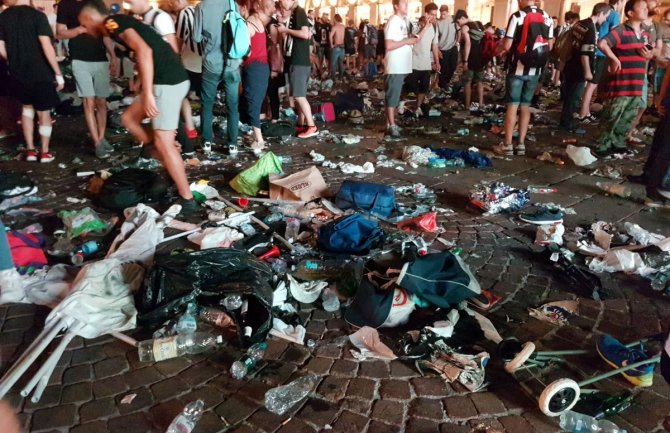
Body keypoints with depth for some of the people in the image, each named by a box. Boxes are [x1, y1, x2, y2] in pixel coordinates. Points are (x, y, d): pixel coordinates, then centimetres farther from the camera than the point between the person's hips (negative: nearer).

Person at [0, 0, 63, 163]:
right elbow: (47, 47, -20)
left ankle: (30, 150, 21)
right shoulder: (37, 15, -11)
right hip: (40, 74, -4)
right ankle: (45, 152, 21)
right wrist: (58, 73, -14)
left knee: (27, 106, 24)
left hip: (17, 74, 4)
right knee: (44, 113, 11)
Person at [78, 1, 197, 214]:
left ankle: (187, 200, 3)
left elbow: (144, 51, -22)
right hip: (166, 80, 10)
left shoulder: (112, 23, -6)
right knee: (129, 118, 19)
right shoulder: (120, 24, 24)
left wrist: (147, 94, -25)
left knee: (163, 144, -5)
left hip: (168, 81, -10)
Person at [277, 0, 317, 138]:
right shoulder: (294, 14, 16)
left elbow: (305, 34, -23)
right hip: (296, 60, 10)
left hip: (300, 61, -10)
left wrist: (286, 29, -14)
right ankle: (301, 124, 19)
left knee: (299, 95, -10)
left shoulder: (299, 12, -11)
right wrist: (284, 32, 10)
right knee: (299, 95, 12)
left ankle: (312, 127, -9)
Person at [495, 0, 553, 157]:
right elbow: (549, 46, 11)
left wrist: (501, 44, 8)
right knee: (525, 106, 12)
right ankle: (521, 144, 14)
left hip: (517, 68, -5)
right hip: (535, 70, 5)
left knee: (512, 105, 0)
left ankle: (507, 145, 3)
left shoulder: (517, 16, -11)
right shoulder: (547, 17, 7)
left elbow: (507, 46, -13)